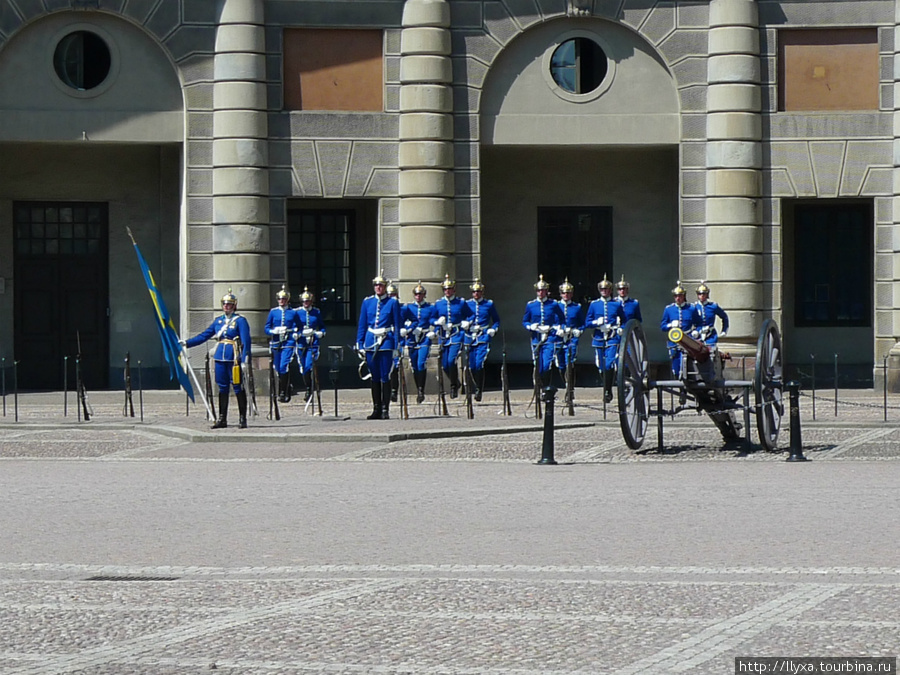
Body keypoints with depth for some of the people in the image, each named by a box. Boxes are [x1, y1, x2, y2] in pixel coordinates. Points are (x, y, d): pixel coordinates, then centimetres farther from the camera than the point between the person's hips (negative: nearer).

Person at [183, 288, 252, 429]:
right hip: (220, 358, 5)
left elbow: (246, 341, -9)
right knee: (222, 388, 8)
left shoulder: (240, 321, -3)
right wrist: (186, 343, 13)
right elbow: (204, 335, 18)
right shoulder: (218, 321, 14)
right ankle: (222, 419, 13)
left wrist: (245, 359, -18)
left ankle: (243, 419, 3)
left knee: (238, 388, -2)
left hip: (234, 358, -5)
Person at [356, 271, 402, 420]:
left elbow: (397, 325, 1)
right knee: (374, 377, 7)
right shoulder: (367, 302, 10)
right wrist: (360, 344, 5)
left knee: (385, 377, -4)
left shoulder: (393, 303, 2)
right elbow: (362, 324, 11)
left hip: (386, 342, -3)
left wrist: (396, 345, -5)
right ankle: (376, 409, 12)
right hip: (370, 342, 3)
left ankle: (385, 410, -1)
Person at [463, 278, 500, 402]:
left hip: (483, 337, -3)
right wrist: (463, 324, -7)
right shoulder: (467, 304, 10)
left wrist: (493, 329, -5)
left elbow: (496, 320, 13)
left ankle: (479, 391, -10)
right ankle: (477, 388, 23)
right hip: (470, 338, 3)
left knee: (479, 363, -16)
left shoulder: (489, 304, 6)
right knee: (472, 366, 4)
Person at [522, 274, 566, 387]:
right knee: (538, 367, 3)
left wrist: (559, 329, -6)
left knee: (547, 365, -13)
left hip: (550, 339, -2)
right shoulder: (530, 305, 7)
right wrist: (531, 326, -7)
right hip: (536, 339, 2)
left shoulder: (554, 305, 4)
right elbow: (524, 321, 13)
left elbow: (561, 320, 13)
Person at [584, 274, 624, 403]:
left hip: (613, 340, -2)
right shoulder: (594, 304, 8)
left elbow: (623, 321, 14)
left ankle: (607, 391, -12)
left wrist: (620, 329, -6)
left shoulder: (617, 304, 7)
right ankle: (607, 389, 20)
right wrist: (596, 323, -12)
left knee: (610, 365, -15)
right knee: (602, 368, 5)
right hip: (599, 339, 2)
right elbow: (587, 323, 7)